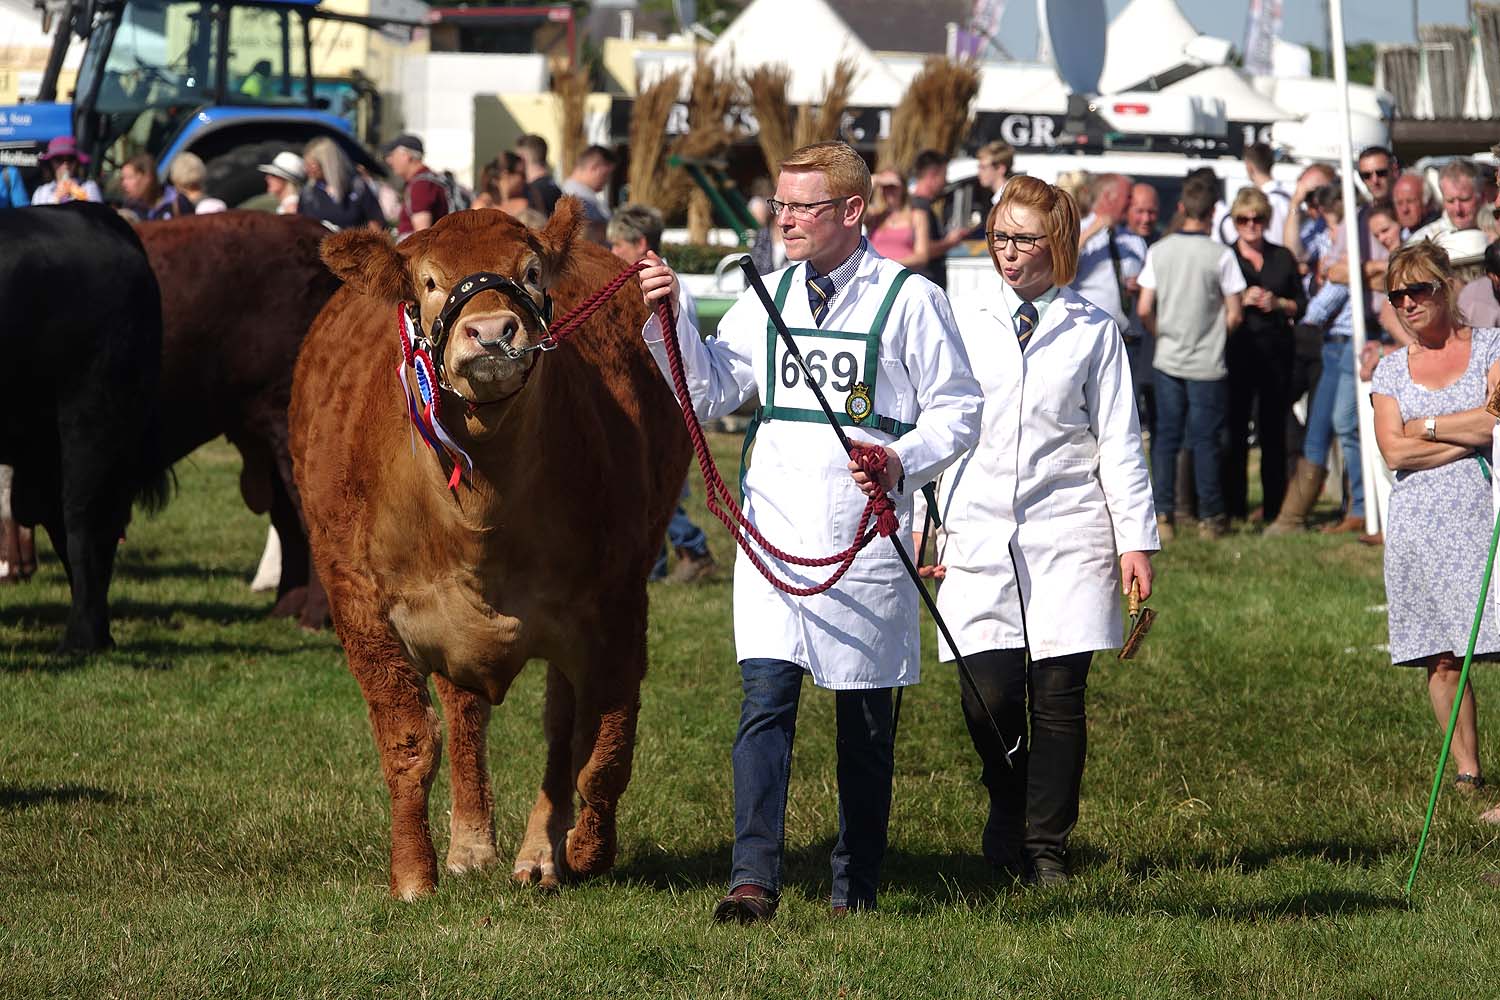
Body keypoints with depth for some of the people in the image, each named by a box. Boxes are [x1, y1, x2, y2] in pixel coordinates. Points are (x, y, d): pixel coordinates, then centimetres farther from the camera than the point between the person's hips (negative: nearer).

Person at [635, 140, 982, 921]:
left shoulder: (909, 300, -3)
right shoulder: (770, 299, 11)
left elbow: (959, 412, -2)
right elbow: (708, 394, 13)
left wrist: (902, 461, -19)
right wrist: (668, 320, -1)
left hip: (865, 537, -3)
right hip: (774, 533, 3)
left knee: (864, 720, 7)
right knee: (765, 697, -11)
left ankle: (855, 886, 18)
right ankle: (754, 878, -16)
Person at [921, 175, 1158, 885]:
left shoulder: (1093, 331, 6)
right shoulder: (965, 327, 12)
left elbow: (1118, 443, 6)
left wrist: (1136, 540, 0)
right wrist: (929, 535, 11)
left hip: (1067, 534, -1)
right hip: (979, 535, 1)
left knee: (1058, 693, -3)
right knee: (989, 694, -9)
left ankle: (1045, 846, 9)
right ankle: (1009, 808, 19)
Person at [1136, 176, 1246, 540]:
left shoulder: (1159, 251, -1)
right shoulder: (1220, 255, -10)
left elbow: (1144, 309, -1)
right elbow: (1234, 315, -8)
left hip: (1168, 360, 3)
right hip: (1208, 361, -2)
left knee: (1165, 438, 8)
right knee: (1205, 440, 4)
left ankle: (1163, 515, 3)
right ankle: (1209, 517, 8)